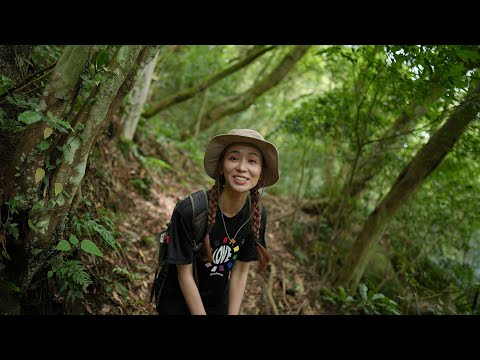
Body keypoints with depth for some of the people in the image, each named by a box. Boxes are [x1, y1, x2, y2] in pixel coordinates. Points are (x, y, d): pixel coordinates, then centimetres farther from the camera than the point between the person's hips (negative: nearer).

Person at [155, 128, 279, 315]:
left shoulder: (257, 215, -16)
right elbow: (184, 273, -19)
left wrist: (233, 314, -9)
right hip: (177, 301, -3)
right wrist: (201, 313, -14)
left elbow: (240, 271, -7)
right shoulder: (189, 210, -29)